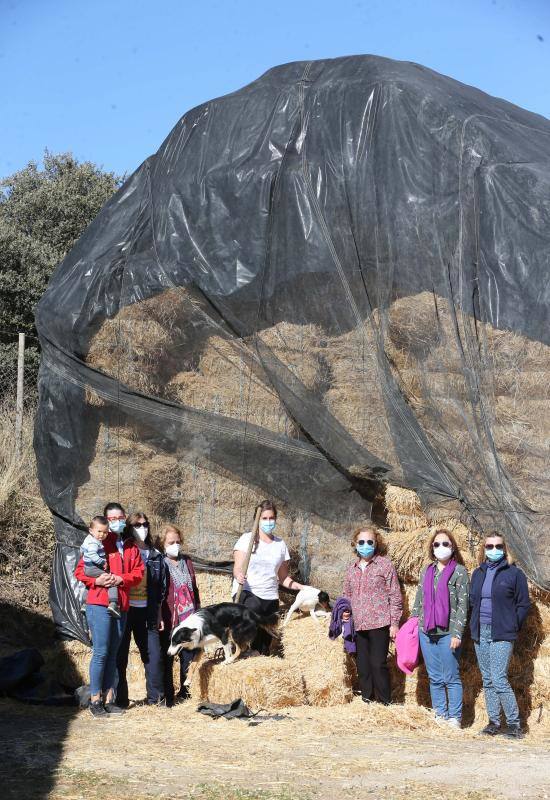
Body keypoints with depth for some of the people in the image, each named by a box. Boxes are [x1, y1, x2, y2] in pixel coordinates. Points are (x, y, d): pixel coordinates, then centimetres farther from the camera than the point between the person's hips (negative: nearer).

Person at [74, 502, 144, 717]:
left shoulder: (131, 547, 15)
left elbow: (138, 572, 6)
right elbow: (80, 571, -2)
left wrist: (121, 579, -11)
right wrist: (96, 580, -19)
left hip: (120, 606, 5)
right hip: (99, 604, -5)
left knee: (112, 654, 9)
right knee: (101, 652, -7)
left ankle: (109, 699, 14)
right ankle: (95, 700, 0)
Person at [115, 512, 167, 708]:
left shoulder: (155, 556, 11)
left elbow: (161, 587, 17)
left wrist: (158, 614, 15)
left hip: (146, 612, 3)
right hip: (124, 610, -3)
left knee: (154, 655, 0)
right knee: (120, 656, 1)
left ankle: (156, 699, 11)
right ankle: (120, 700, 10)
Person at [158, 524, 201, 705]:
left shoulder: (186, 562, 16)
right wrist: (159, 618, -15)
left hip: (189, 620, 6)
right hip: (169, 620, -5)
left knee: (189, 658, 8)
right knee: (167, 660, 3)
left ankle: (185, 692, 19)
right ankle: (168, 696, 9)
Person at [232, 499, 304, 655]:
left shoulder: (280, 544, 14)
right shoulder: (247, 539, 3)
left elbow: (283, 577, 16)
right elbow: (237, 568, -6)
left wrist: (301, 587, -1)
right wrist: (239, 576, -30)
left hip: (270, 597, 5)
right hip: (247, 593, -5)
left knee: (265, 645, 2)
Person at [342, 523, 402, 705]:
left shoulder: (385, 565, -1)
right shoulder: (352, 569, 14)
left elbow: (395, 596, -3)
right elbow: (346, 595, 24)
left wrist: (394, 622, -7)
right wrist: (344, 611, 5)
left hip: (379, 624, -5)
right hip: (358, 626, 5)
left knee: (378, 664, -7)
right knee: (362, 666, 8)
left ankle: (385, 702, 3)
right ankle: (366, 700, 18)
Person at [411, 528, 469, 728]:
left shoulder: (459, 571, -3)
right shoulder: (426, 571, 13)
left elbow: (462, 604, -7)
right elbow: (419, 601, 17)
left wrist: (457, 633, -13)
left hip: (447, 633, -5)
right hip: (426, 633, 5)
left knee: (451, 678, -1)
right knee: (434, 678, 10)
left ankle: (454, 718, 5)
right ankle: (439, 715, 18)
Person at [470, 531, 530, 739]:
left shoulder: (514, 573, -3)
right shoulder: (478, 573, 12)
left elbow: (524, 604, 0)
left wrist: (512, 627, -4)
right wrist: (475, 624, 10)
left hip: (501, 634, -6)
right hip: (480, 632, 6)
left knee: (499, 679, -13)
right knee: (487, 680, 9)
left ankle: (514, 724, -4)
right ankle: (494, 721, 16)